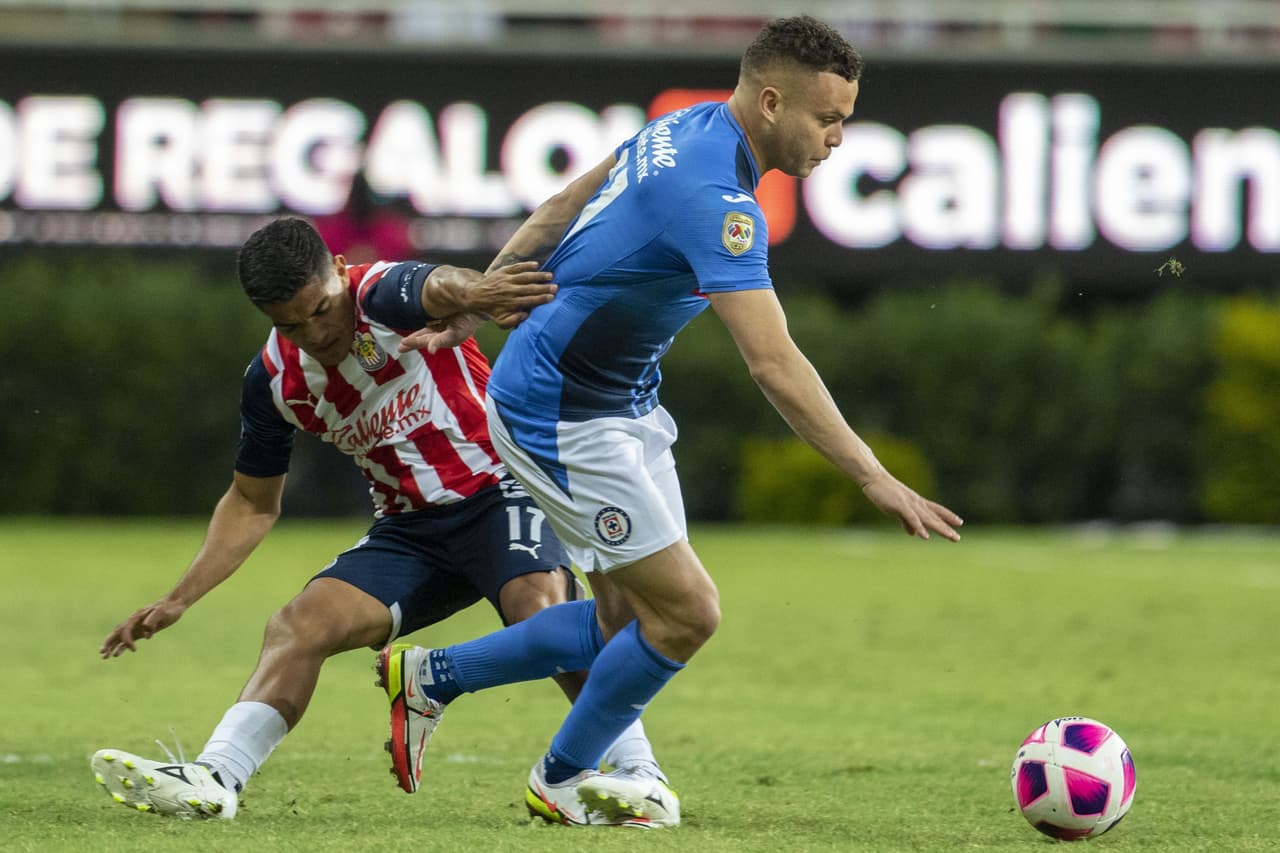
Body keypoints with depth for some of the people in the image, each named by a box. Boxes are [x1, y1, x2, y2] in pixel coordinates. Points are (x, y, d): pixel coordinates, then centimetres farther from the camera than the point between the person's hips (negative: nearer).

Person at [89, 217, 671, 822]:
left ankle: (637, 771, -29)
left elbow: (437, 288, -46)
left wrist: (472, 293, -72)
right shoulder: (274, 381, -1)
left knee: (539, 607, -33)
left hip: (499, 486, -6)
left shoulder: (385, 295, -19)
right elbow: (253, 503, 14)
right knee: (298, 627, -13)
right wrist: (178, 601, 5)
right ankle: (215, 778, -12)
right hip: (410, 528, 6)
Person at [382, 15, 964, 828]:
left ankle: (435, 675, 25)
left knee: (631, 619, 9)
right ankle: (564, 778, 16)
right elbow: (774, 366, -34)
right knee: (686, 613, -6)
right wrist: (875, 478, -34)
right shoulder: (713, 197, -29)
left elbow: (558, 211, 12)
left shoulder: (691, 127, 2)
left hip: (624, 402, 10)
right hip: (561, 418, -10)